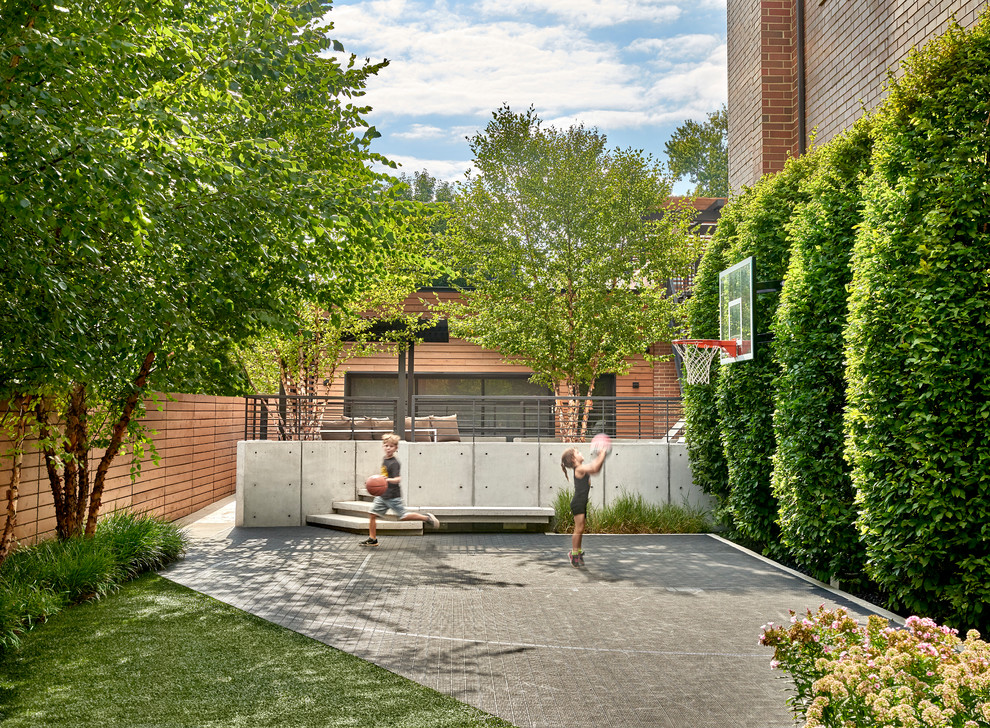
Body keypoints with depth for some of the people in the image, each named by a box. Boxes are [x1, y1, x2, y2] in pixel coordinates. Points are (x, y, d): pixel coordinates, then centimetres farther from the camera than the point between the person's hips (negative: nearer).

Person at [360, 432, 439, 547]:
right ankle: (372, 539, 12)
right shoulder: (384, 459, 9)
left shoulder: (394, 463, -18)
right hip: (382, 495, 8)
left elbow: (398, 479, -28)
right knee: (372, 514, 2)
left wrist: (388, 480, -47)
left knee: (403, 516, -1)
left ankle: (426, 517, 15)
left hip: (393, 496, -8)